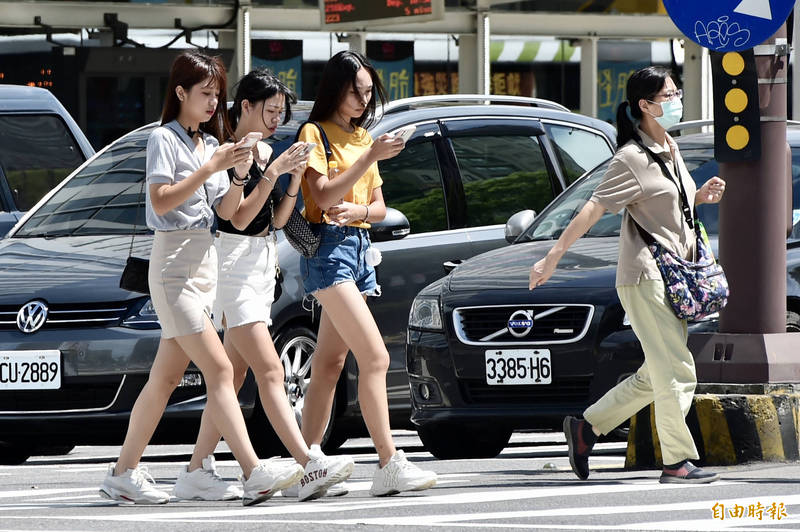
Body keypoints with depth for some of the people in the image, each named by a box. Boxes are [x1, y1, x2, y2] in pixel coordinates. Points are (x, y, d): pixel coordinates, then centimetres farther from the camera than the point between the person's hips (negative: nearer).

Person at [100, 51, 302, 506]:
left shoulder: (209, 142, 17)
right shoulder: (164, 139, -5)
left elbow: (226, 211, 12)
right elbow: (161, 201, -17)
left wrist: (238, 175, -5)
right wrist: (210, 168, -21)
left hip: (205, 261, 8)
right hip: (174, 260, -8)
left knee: (167, 377, 8)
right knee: (220, 370, -16)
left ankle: (124, 473, 13)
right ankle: (255, 473, -24)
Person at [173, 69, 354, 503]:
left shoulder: (266, 152, 15)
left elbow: (277, 219, 14)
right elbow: (239, 217, -16)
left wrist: (296, 176, 0)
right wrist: (273, 172, -21)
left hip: (262, 263, 9)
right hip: (234, 263, -9)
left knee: (233, 377, 8)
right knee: (270, 372, -17)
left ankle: (196, 471, 11)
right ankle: (310, 467, -27)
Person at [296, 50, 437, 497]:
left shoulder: (363, 137, 19)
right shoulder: (316, 133, -3)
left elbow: (380, 208, 18)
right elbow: (323, 196, -15)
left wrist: (357, 210, -5)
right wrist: (371, 157, -19)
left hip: (359, 248, 8)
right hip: (328, 247, -8)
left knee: (331, 362, 6)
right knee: (375, 357, -16)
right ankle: (391, 466, -21)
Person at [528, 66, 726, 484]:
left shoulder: (669, 148, 15)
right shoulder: (632, 159, -12)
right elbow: (593, 209, -15)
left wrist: (702, 196, 8)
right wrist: (552, 257, -17)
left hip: (673, 276, 9)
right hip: (645, 276, -9)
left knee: (657, 377, 11)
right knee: (676, 371, -9)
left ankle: (586, 426, 19)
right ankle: (677, 461, -3)